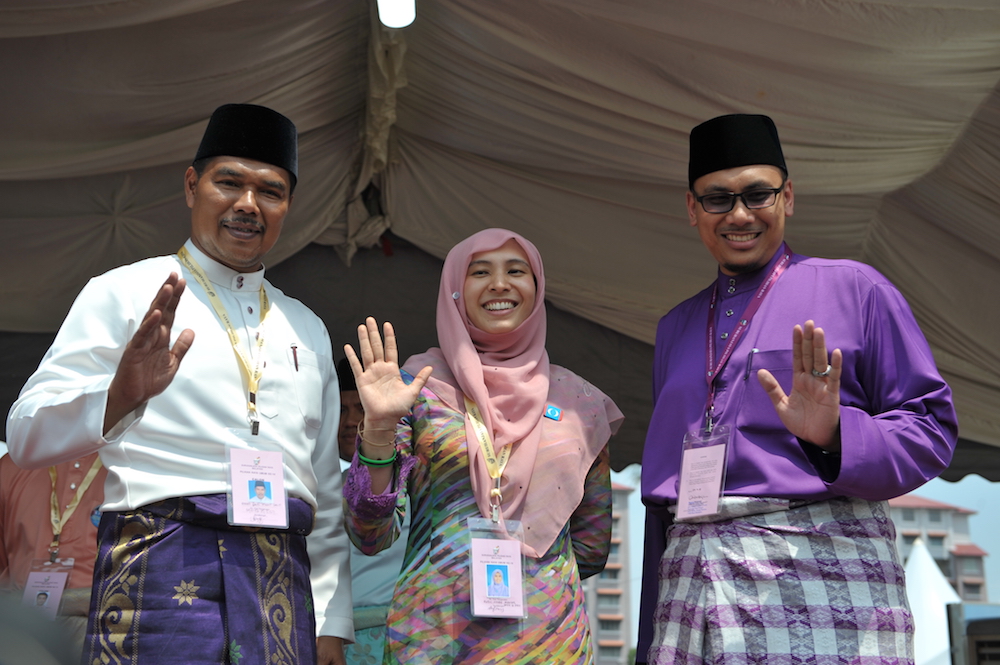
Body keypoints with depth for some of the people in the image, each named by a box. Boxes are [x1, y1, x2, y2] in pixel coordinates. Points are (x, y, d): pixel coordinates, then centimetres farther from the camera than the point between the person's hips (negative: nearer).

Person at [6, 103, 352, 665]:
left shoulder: (308, 330, 19)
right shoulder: (123, 294, 4)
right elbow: (27, 438, -6)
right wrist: (121, 394, -26)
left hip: (283, 577, 4)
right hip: (160, 563, -4)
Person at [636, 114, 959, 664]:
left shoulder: (853, 288, 6)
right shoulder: (676, 328, 19)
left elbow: (932, 428, 1)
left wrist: (834, 436, -19)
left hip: (821, 576, -4)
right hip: (690, 582, 4)